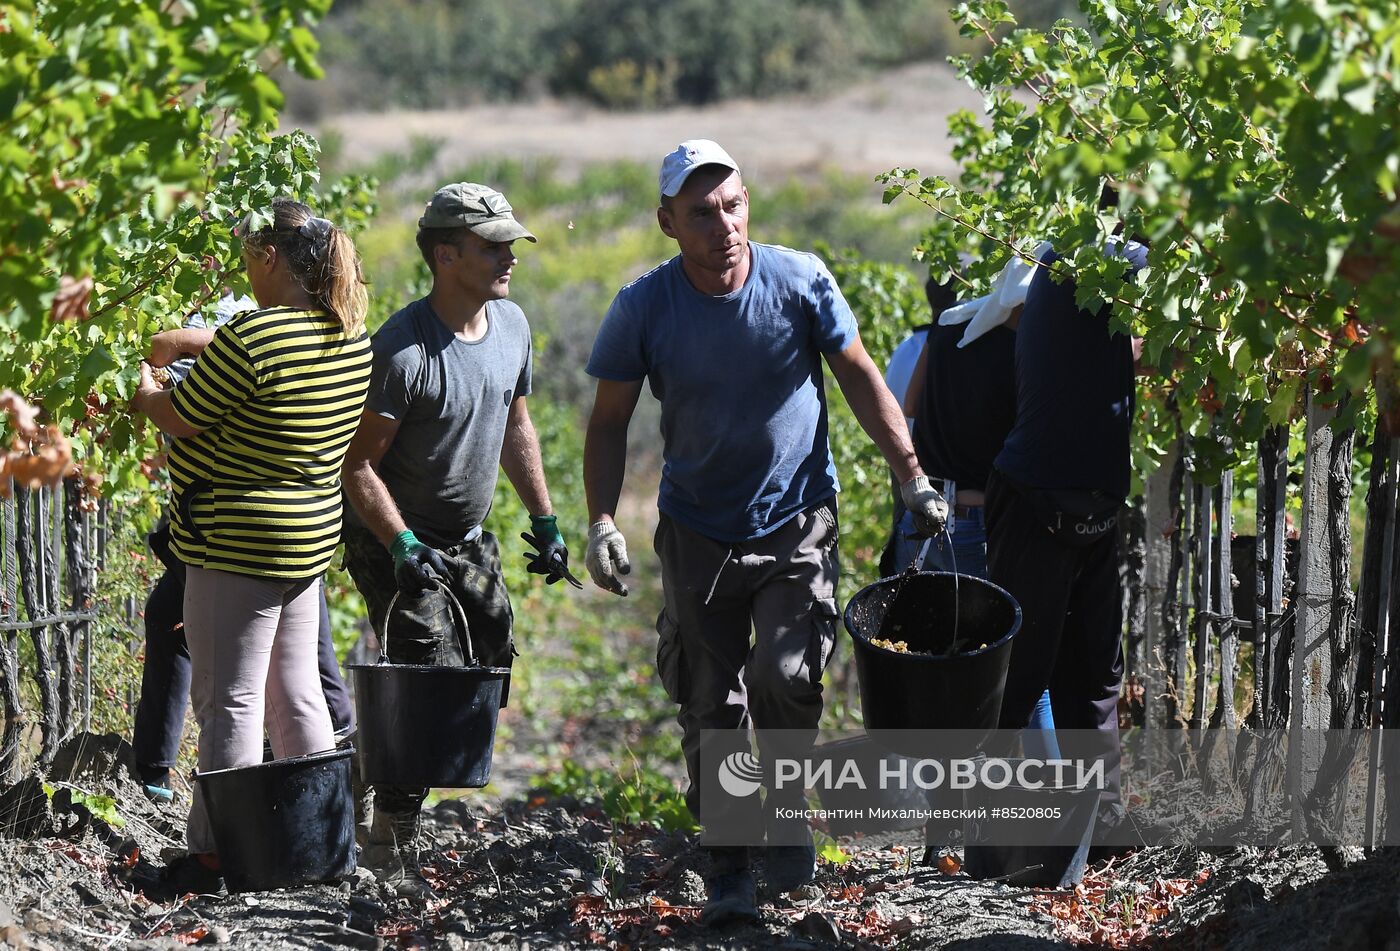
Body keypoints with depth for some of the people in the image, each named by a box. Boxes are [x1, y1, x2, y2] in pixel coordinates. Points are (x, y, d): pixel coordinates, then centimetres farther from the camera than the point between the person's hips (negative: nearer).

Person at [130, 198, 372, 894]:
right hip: (311, 539, 8)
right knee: (295, 692, 18)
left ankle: (215, 856, 3)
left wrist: (143, 393, 8)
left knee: (228, 702, -1)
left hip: (240, 543, -8)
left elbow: (180, 417, -11)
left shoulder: (253, 338, -22)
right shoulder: (350, 338, 5)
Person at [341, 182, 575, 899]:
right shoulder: (403, 349, -24)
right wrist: (404, 547, -28)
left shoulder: (511, 325, 0)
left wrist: (545, 522, 13)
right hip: (396, 539, -8)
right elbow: (357, 464, -21)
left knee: (492, 667, 11)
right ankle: (391, 847, -4)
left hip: (469, 539, 8)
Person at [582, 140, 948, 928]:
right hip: (699, 529, 1)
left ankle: (787, 803, 8)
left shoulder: (800, 280, -11)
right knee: (712, 709, 5)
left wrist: (911, 477, 0)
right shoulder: (645, 308, -11)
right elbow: (609, 423, -1)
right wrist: (602, 521, -14)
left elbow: (860, 376, 3)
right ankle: (728, 871, 19)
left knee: (787, 672, -20)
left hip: (797, 519, -1)